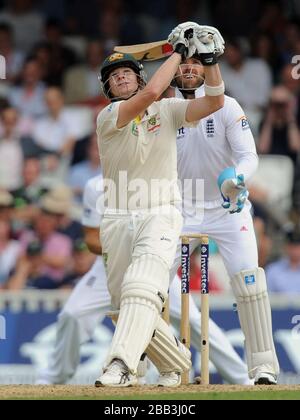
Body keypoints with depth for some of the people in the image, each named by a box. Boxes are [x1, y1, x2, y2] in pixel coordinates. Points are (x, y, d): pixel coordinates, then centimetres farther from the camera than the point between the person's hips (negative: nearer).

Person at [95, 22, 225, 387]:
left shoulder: (167, 110, 9)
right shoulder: (108, 117, -2)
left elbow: (214, 103, -1)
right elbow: (151, 92, -18)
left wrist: (209, 62, -13)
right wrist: (179, 52, -10)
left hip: (160, 216, -1)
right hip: (118, 219, 1)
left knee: (141, 288, -26)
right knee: (125, 305, 4)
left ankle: (121, 366, -39)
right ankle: (177, 365, 24)